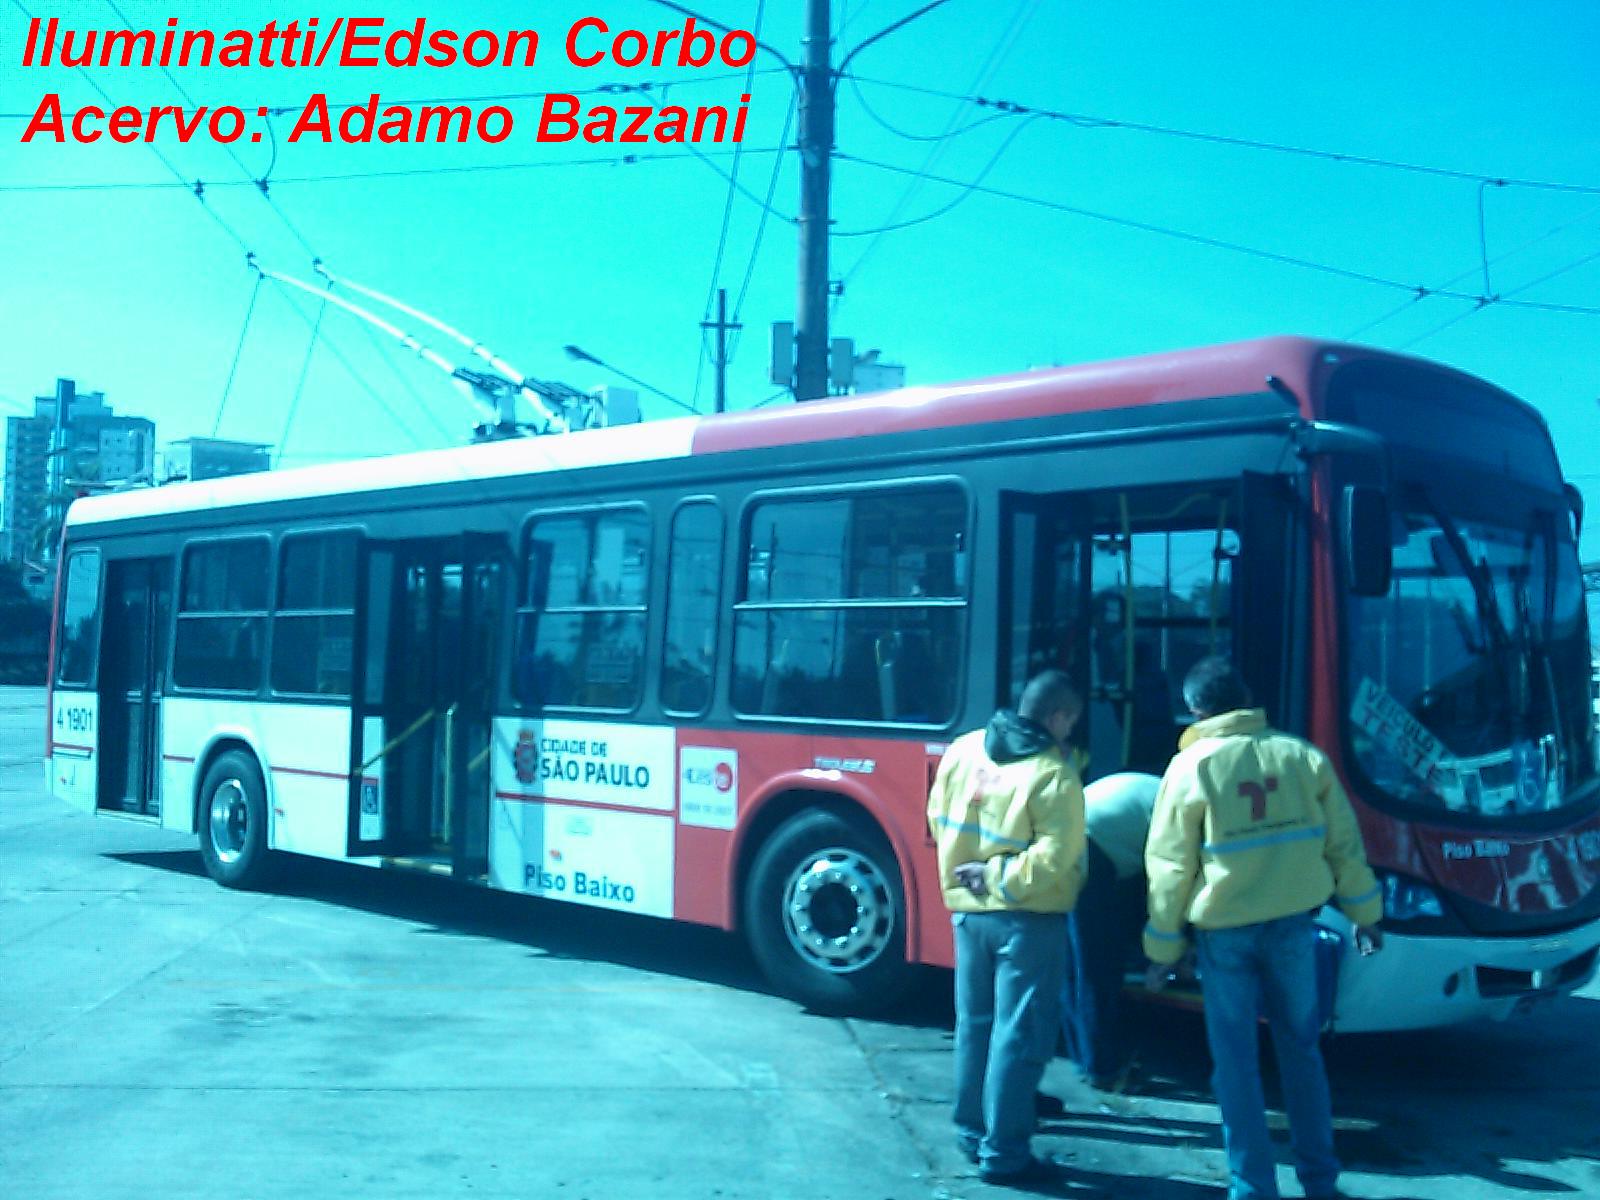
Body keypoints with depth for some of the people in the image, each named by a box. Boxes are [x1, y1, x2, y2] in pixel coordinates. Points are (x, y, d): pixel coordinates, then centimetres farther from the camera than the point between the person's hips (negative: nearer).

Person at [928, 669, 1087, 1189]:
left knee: (974, 1024, 18)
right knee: (1019, 1036, 2)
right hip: (1027, 918, -6)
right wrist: (998, 875, -12)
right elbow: (1053, 861, -23)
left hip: (967, 909, 7)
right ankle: (1003, 1153, 7)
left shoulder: (963, 749, 1)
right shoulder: (1055, 775, -18)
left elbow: (939, 820, 9)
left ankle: (972, 1130, 29)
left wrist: (973, 867, 10)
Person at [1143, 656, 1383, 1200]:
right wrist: (1365, 914, 19)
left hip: (1225, 931, -3)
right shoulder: (1301, 755, 0)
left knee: (1236, 1062, 7)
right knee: (1300, 1049, 18)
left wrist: (1162, 947, 3)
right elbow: (1343, 843, 6)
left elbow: (1169, 866, -6)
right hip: (1293, 925, 3)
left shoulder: (1191, 767, -9)